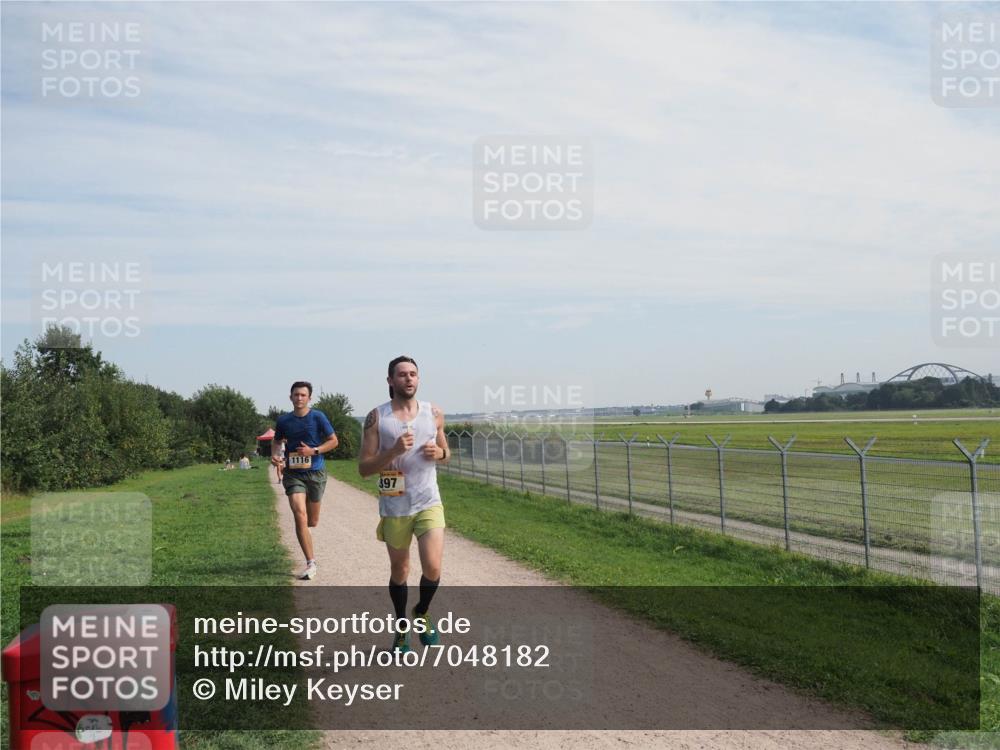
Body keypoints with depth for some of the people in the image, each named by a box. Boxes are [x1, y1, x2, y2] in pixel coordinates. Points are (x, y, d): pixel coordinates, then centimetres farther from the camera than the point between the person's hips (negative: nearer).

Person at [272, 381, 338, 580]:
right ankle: (310, 563, -10)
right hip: (293, 474, 0)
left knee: (312, 522, 8)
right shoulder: (284, 420, 3)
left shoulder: (318, 417, -4)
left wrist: (313, 451, -13)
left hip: (315, 473, 0)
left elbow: (333, 441, 1)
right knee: (300, 516, -16)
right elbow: (277, 441, 20)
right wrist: (274, 454, -1)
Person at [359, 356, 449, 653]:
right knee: (399, 570, 13)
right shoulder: (376, 417, -5)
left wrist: (437, 452, -7)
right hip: (394, 507, -1)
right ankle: (401, 629, 35)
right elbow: (364, 468, -7)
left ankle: (421, 614, 19)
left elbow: (445, 451, 17)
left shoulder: (434, 413, 3)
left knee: (432, 568, -13)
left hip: (429, 502, 1)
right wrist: (394, 451, -22)